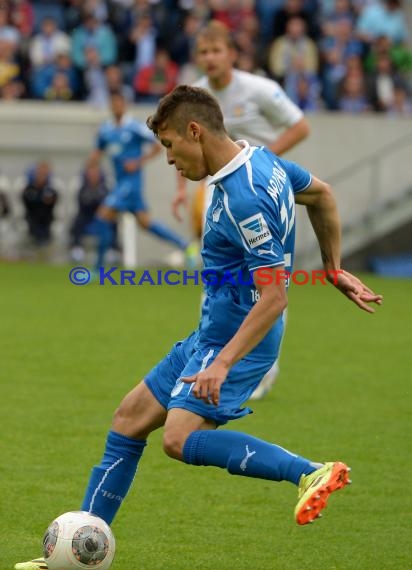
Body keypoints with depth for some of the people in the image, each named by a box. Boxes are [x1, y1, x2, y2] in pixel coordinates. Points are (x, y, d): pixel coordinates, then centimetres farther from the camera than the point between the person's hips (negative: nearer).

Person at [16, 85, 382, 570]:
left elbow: (274, 297, -27)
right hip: (211, 333, 10)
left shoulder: (244, 199, -25)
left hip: (237, 338, -10)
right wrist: (334, 269, 30)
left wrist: (222, 364, -31)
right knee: (129, 418, 12)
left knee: (181, 438, -26)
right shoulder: (262, 159, 5)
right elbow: (321, 195, 23)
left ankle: (310, 473, -21)